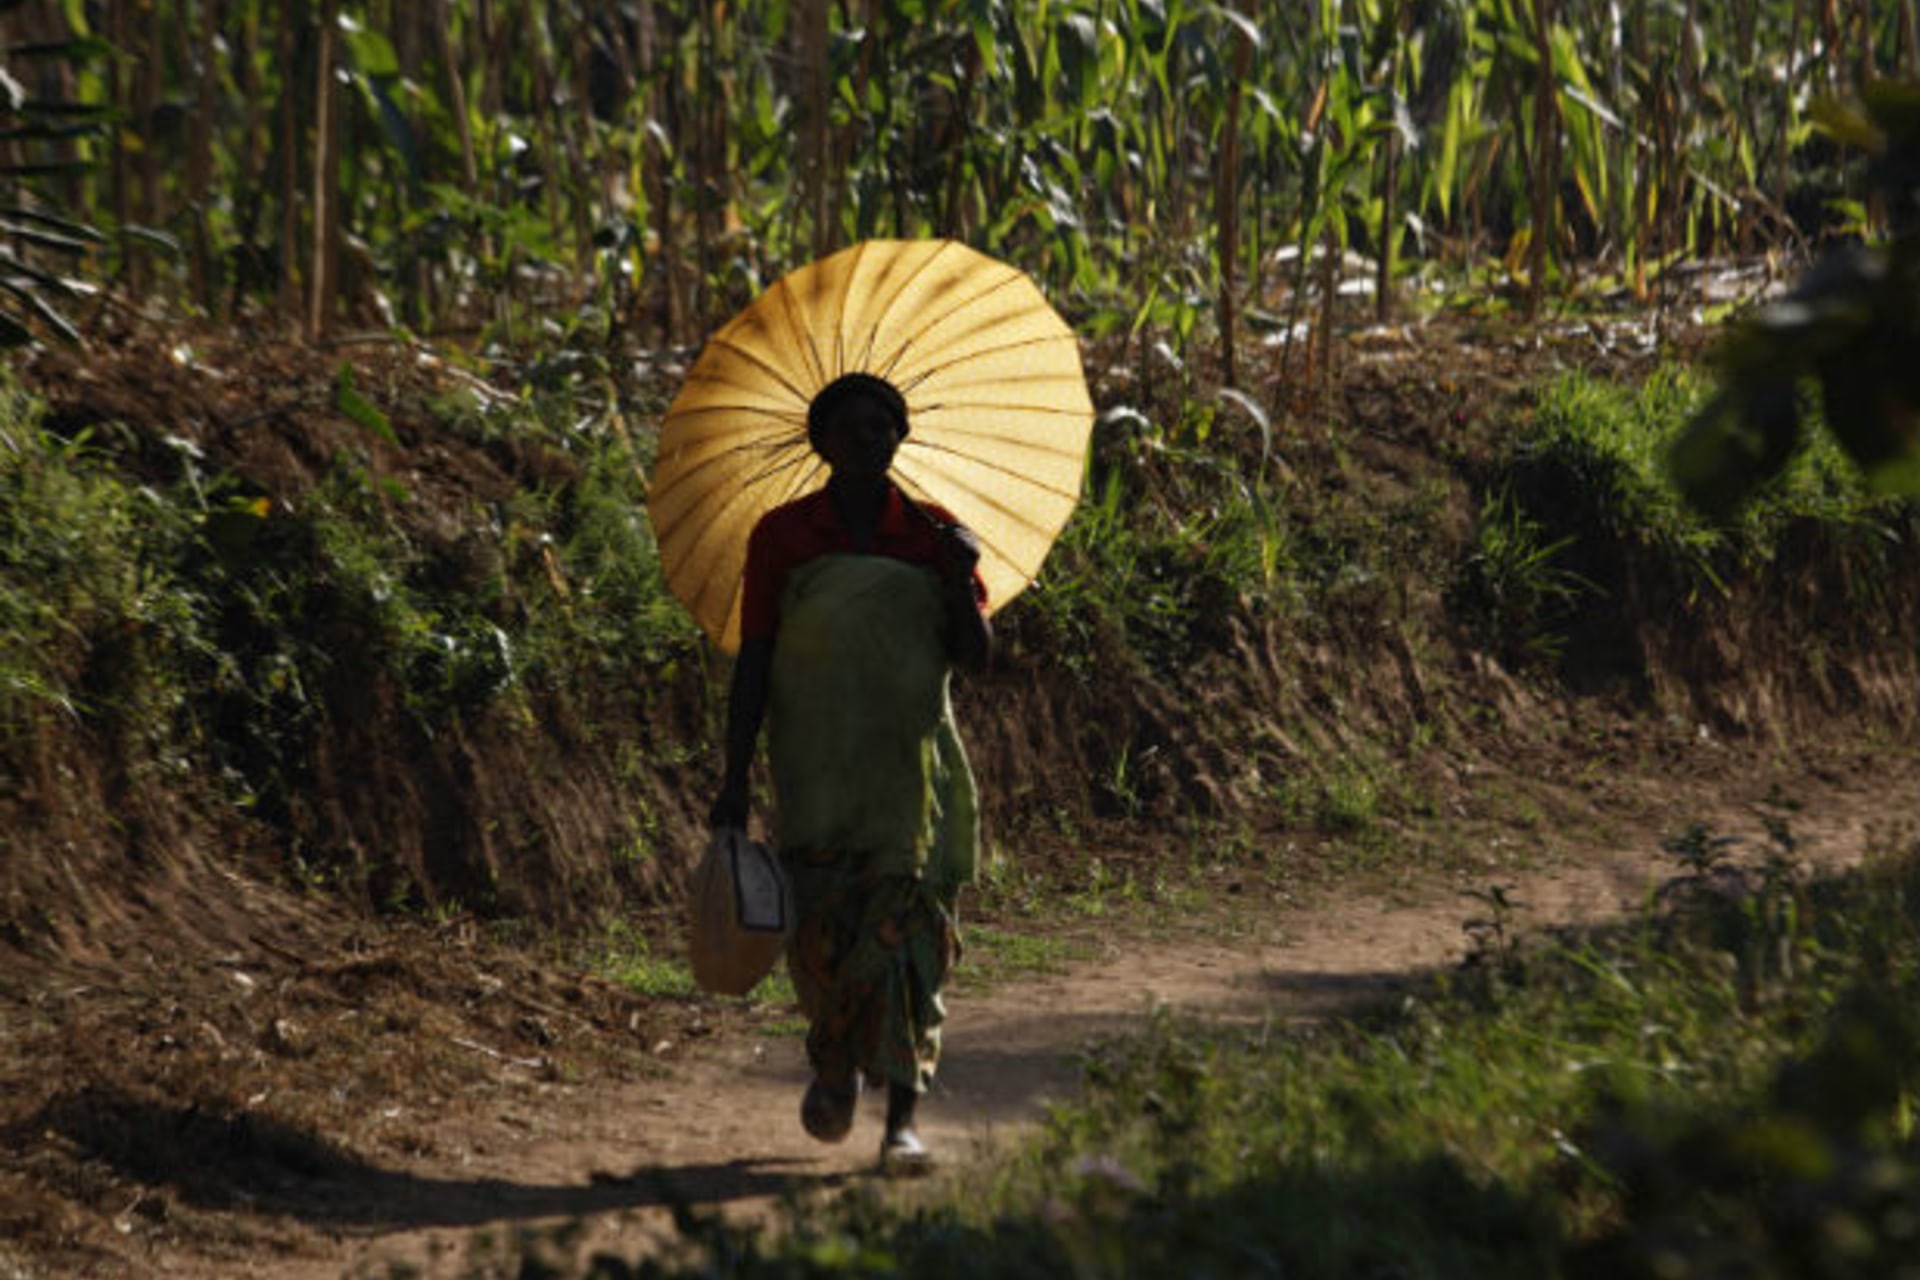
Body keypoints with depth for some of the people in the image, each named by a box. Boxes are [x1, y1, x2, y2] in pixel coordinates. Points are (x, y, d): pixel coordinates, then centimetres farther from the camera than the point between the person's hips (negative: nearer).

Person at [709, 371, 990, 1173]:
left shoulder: (933, 535, 6)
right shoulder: (782, 537, 3)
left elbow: (975, 654, 3)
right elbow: (753, 663, 3)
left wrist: (961, 579, -15)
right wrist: (734, 780, -1)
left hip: (913, 761, 1)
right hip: (816, 767, -1)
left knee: (905, 927, -8)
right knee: (822, 927, -5)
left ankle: (901, 1118, -8)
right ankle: (836, 1066, 26)